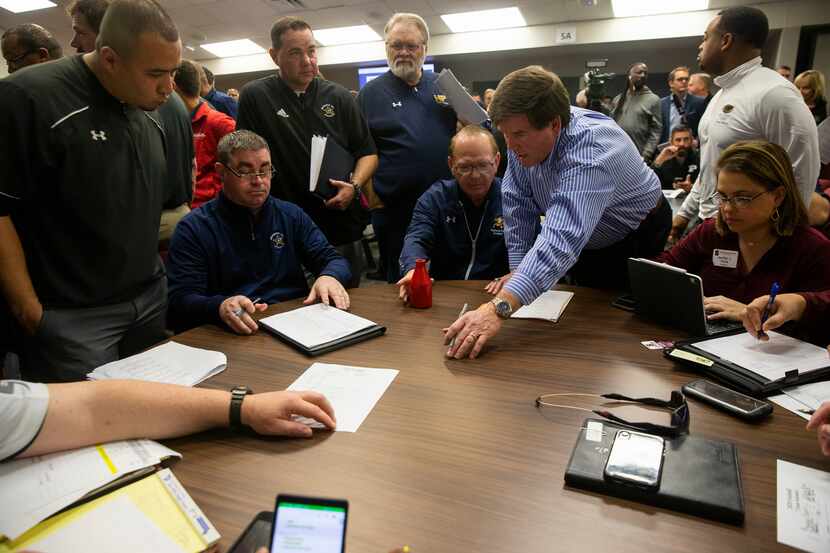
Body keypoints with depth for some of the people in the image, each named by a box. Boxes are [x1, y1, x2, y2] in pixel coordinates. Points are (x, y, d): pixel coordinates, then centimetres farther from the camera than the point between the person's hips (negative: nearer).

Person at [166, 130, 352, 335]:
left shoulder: (291, 216, 17)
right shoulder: (193, 228, 3)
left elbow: (332, 259, 15)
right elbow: (180, 302, -5)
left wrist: (329, 277, -11)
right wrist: (220, 306, -28)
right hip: (237, 335, -1)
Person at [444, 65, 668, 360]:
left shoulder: (591, 150, -42)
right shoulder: (525, 138, -21)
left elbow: (562, 239, -55)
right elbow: (518, 203, -11)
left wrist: (500, 307, -65)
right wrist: (518, 270, -16)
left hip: (635, 240, -6)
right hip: (586, 244, 6)